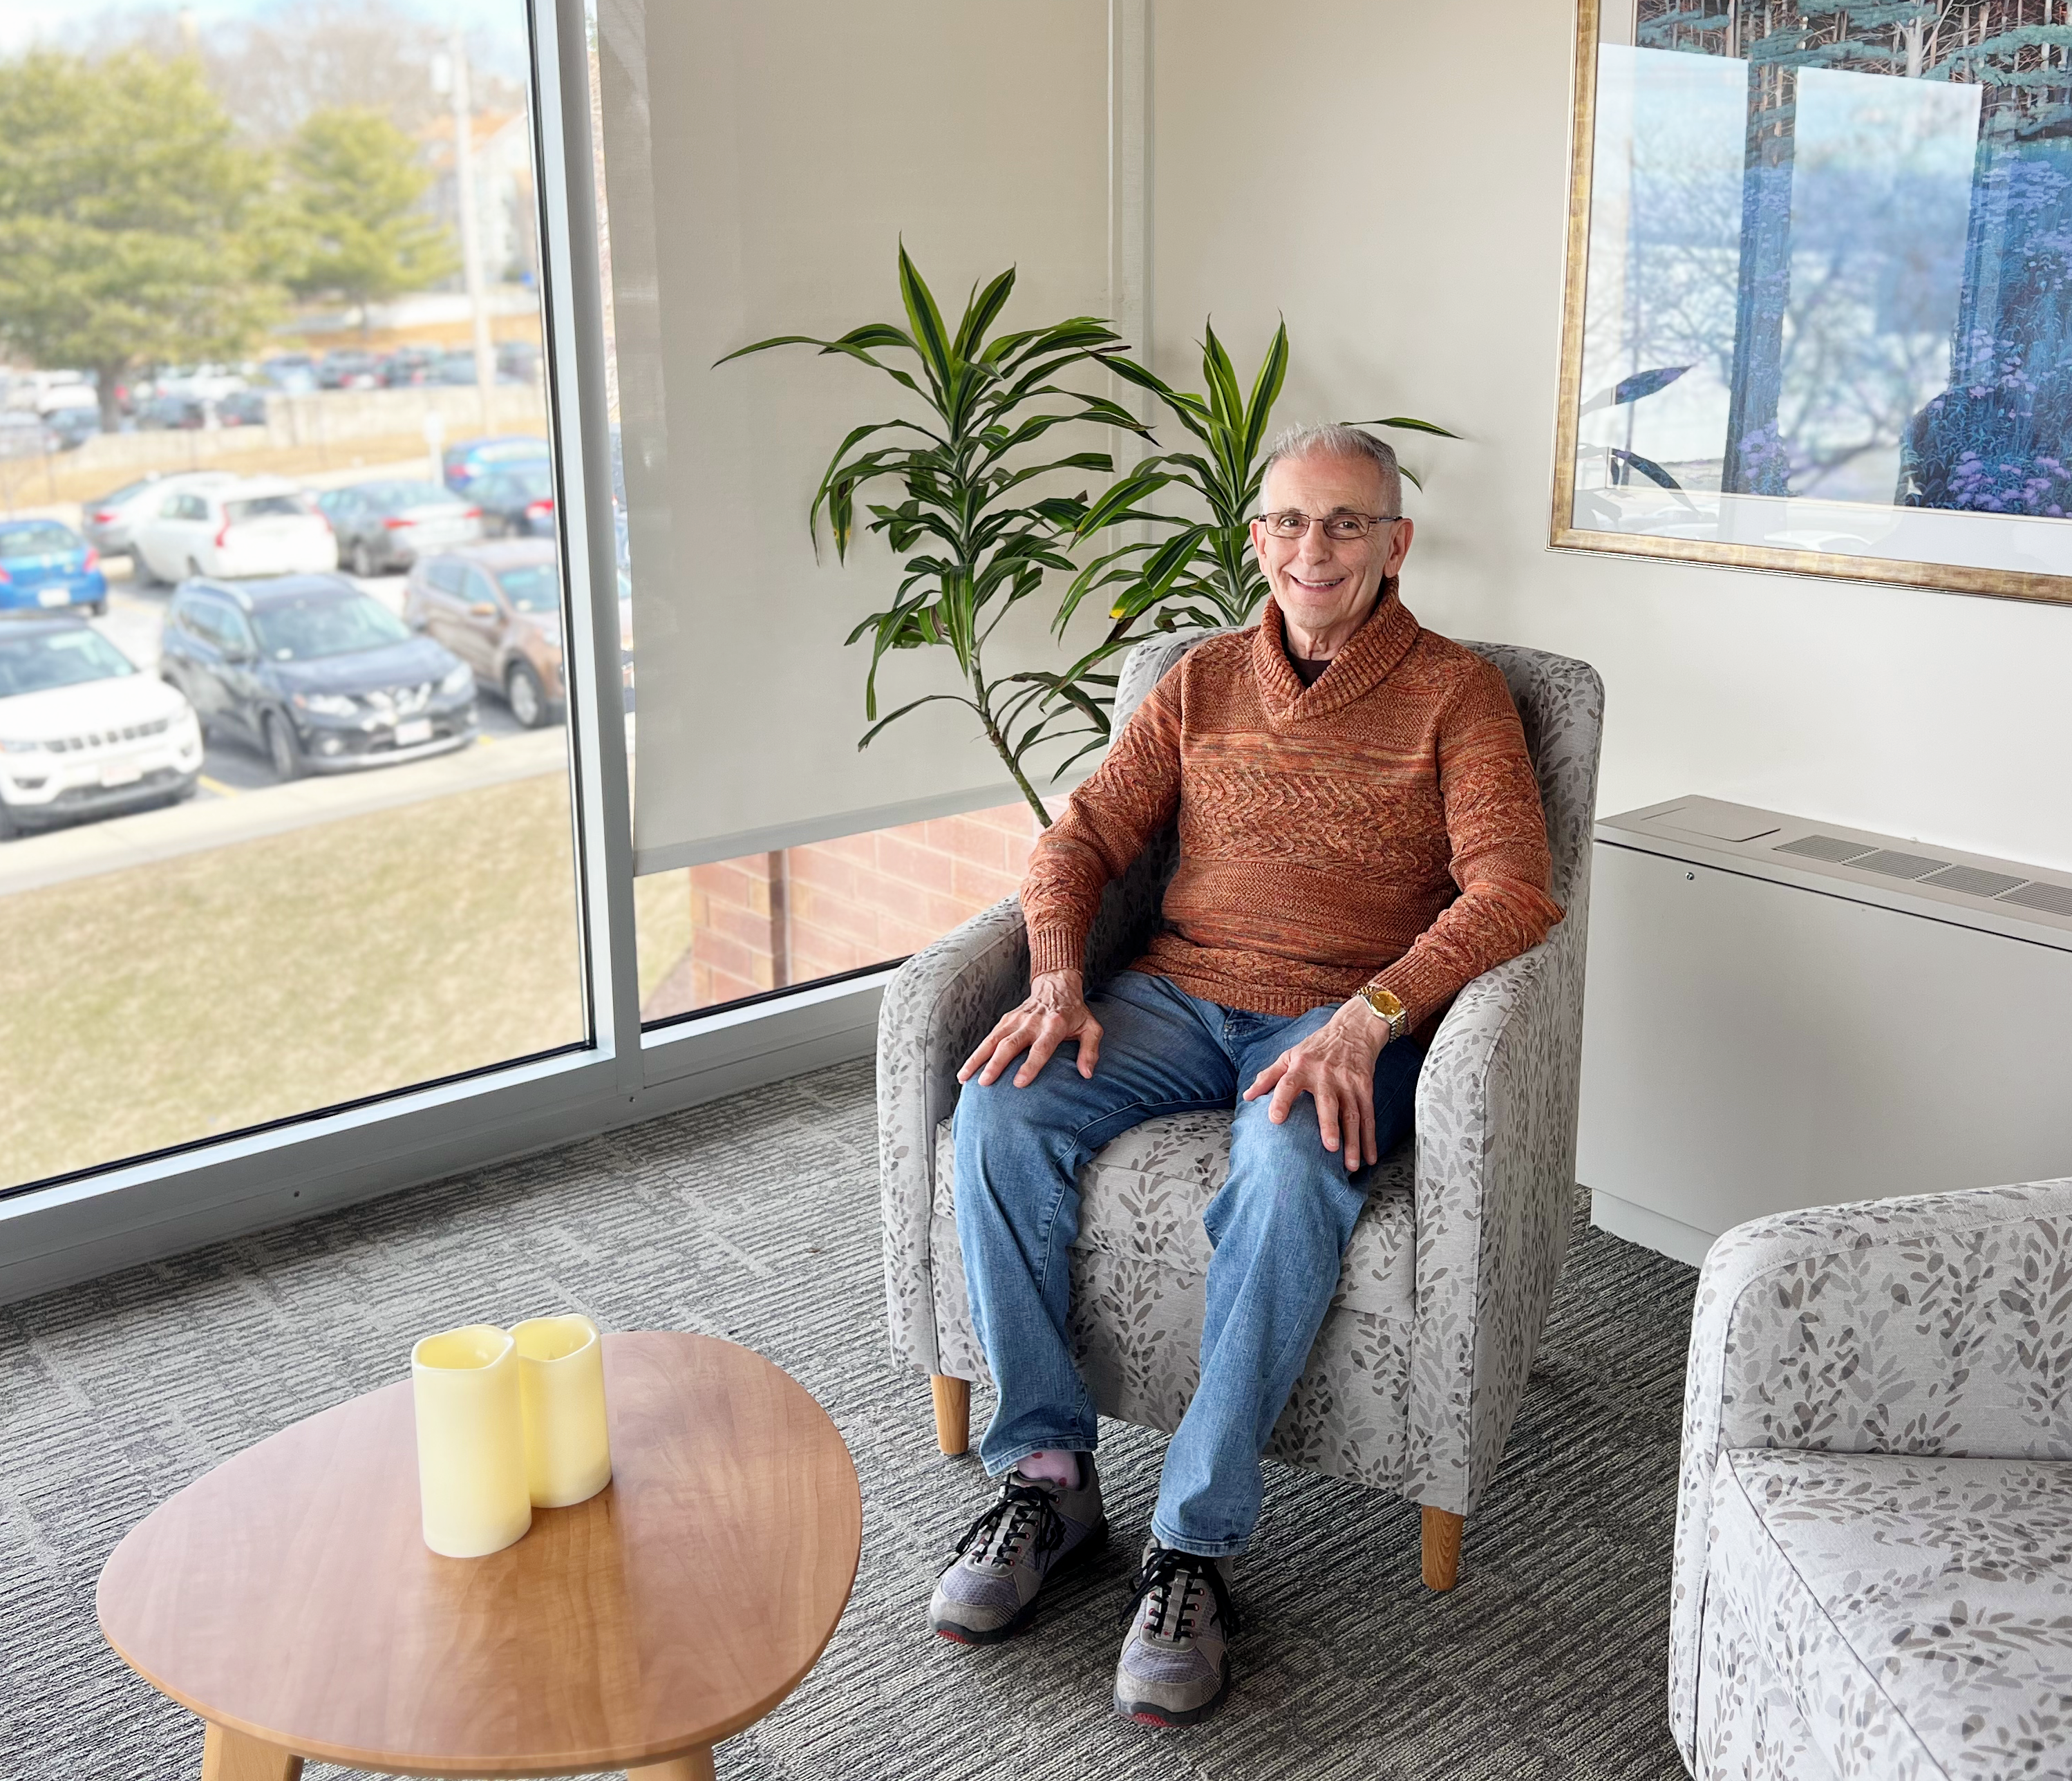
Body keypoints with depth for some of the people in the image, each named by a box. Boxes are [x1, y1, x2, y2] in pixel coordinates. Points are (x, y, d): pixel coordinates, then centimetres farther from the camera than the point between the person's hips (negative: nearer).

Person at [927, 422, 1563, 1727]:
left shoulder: (1456, 692, 2)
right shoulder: (1203, 681, 15)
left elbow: (1512, 890, -11)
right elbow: (1084, 836, 11)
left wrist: (1368, 1018, -25)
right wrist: (1058, 979, -9)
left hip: (1345, 1021, -4)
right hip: (1178, 997, 4)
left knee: (1291, 1177, -37)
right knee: (1000, 1114, -23)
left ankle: (1195, 1548, -25)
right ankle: (1051, 1476, -11)